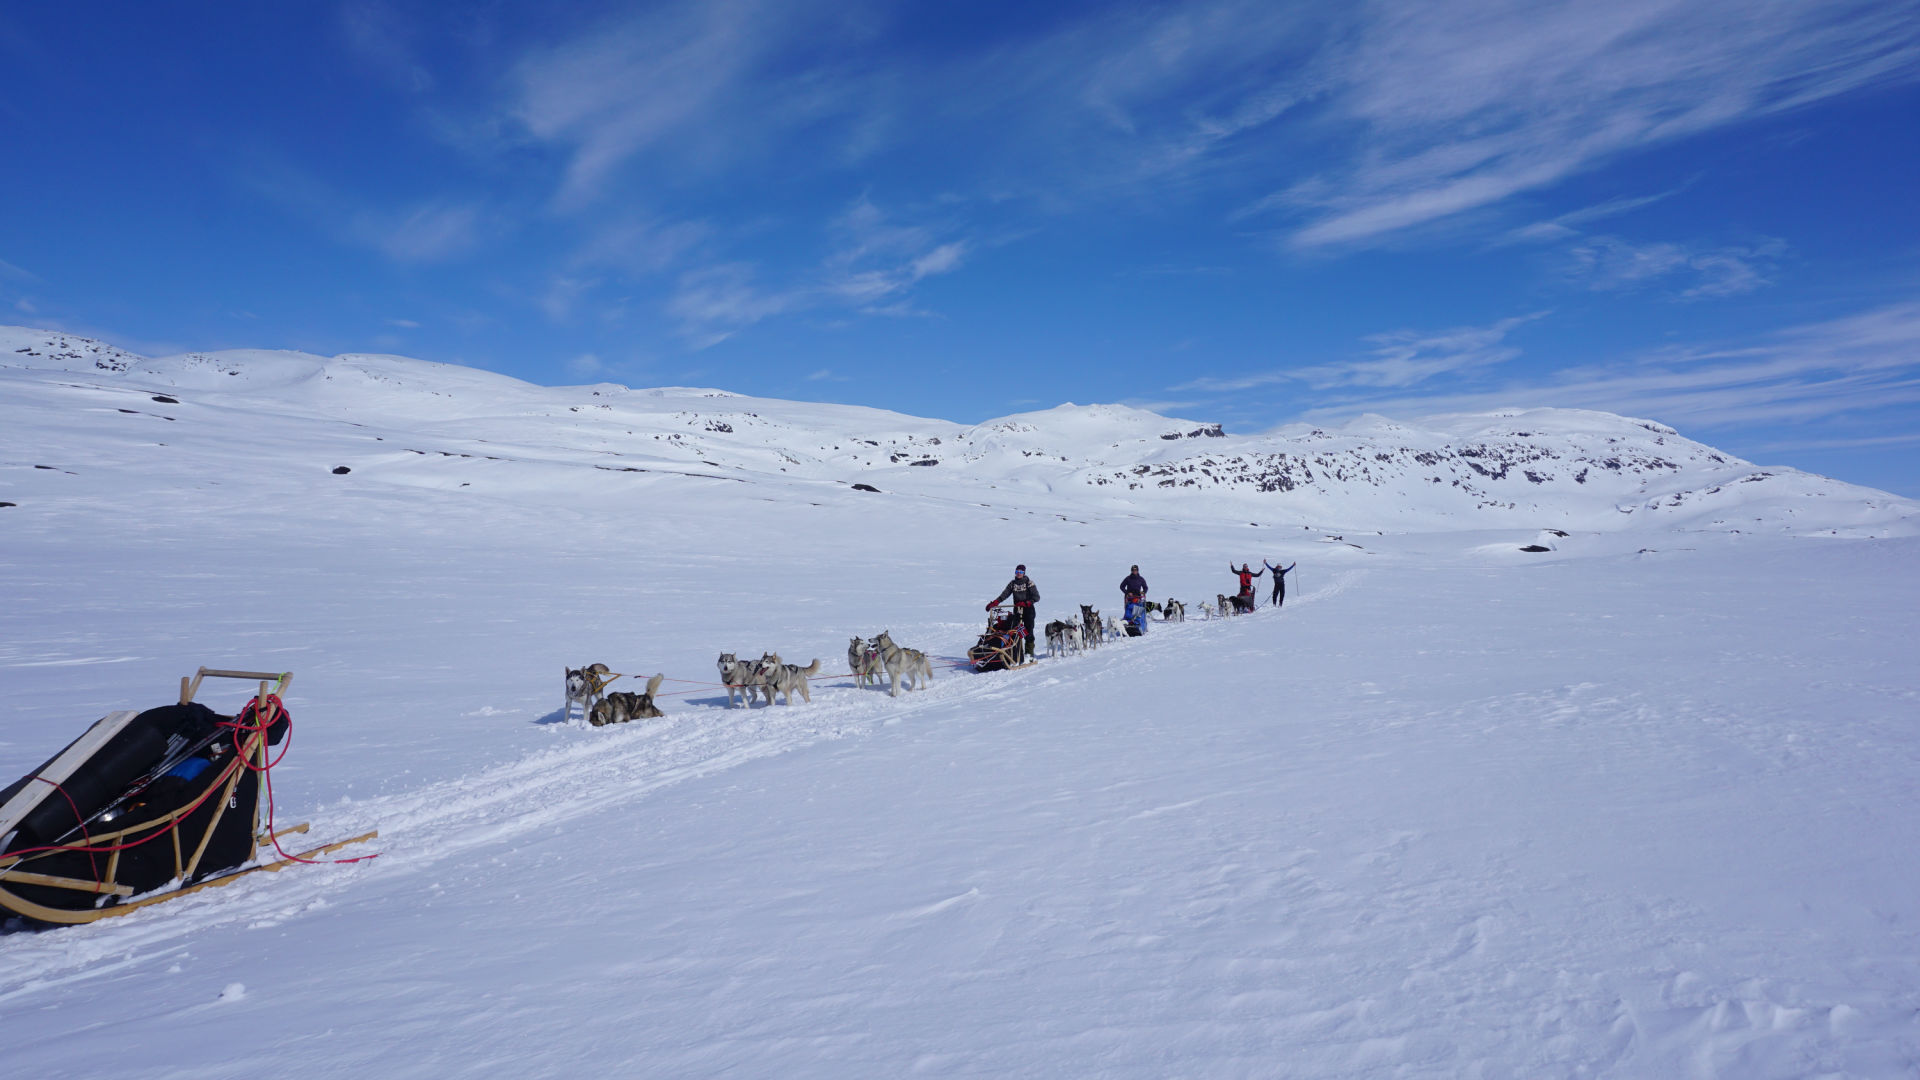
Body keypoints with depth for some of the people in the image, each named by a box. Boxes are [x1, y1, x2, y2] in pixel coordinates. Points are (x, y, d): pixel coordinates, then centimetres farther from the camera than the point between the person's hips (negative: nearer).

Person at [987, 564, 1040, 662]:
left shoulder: (1029, 583, -2)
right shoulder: (1012, 583, 10)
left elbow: (1036, 597, -9)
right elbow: (1004, 595, 1)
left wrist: (1025, 603, -22)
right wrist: (994, 603, -13)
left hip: (1028, 610, -4)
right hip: (1017, 610, 4)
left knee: (1028, 631, -7)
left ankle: (1029, 653, -2)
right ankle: (1019, 652, 2)